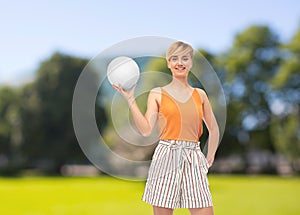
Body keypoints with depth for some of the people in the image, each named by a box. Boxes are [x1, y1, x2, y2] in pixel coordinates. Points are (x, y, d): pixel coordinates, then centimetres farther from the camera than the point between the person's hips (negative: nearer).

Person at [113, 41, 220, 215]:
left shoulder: (200, 94, 12)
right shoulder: (157, 94, 6)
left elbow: (214, 129, 22)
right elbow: (146, 129, -5)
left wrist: (210, 158, 15)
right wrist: (131, 100, -7)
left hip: (194, 159, 2)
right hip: (166, 157, -2)